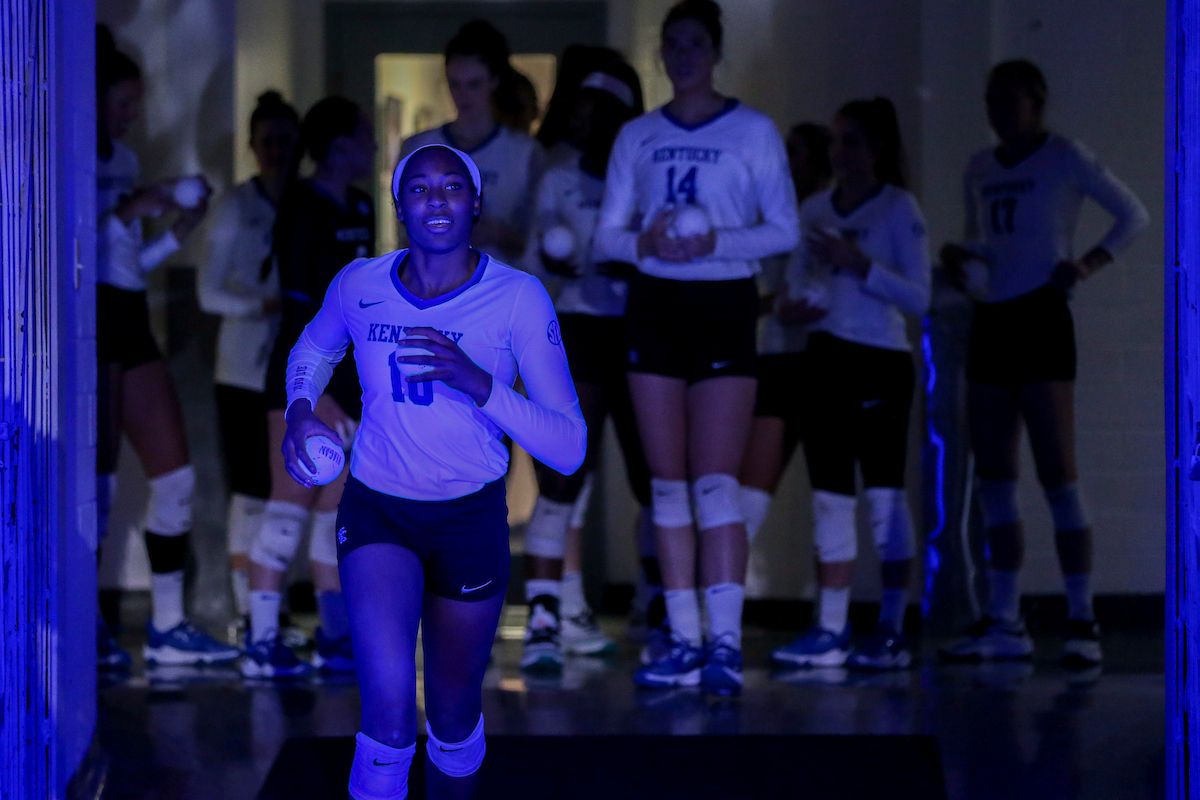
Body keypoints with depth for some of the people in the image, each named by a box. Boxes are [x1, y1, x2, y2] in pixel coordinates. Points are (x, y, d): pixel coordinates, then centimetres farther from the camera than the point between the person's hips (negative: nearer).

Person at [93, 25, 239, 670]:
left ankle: (168, 626, 9)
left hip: (129, 322, 8)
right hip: (90, 316, -8)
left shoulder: (122, 160, 19)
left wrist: (180, 230, 9)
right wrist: (130, 211, -16)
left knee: (175, 474, 5)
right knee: (97, 479, -8)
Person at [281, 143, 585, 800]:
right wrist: (299, 409, 0)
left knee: (454, 715, 14)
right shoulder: (359, 286, -5)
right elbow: (314, 348, 21)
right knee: (389, 712, -23)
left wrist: (479, 383, -30)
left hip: (471, 520, 0)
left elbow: (569, 449, -17)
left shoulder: (518, 297, -12)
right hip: (375, 511, 0)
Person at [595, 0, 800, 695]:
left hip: (725, 305, -4)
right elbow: (607, 232, 9)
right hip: (655, 305, 4)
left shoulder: (752, 131, 1)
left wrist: (716, 242, -19)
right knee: (668, 482, 3)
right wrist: (643, 243, -13)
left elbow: (785, 229, -3)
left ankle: (725, 641, -14)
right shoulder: (637, 136, 11)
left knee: (715, 481, -12)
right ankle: (686, 642, 5)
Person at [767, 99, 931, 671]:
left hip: (882, 363, -5)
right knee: (830, 496, 3)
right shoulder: (815, 209, 11)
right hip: (827, 357, 5)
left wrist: (859, 263, -19)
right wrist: (793, 303, -2)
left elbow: (919, 297, -10)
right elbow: (799, 277, 20)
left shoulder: (898, 209, -4)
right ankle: (830, 631, 4)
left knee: (885, 496, -4)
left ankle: (891, 632, 2)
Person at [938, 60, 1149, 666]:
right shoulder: (980, 169, 15)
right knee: (993, 481, 5)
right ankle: (1004, 623, 9)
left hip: (1040, 320, -7)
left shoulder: (1064, 157, -3)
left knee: (1057, 476, -9)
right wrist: (960, 254, 1)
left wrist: (1089, 264, -15)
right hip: (991, 322, 7)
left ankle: (1081, 622, -6)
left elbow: (1134, 215, -2)